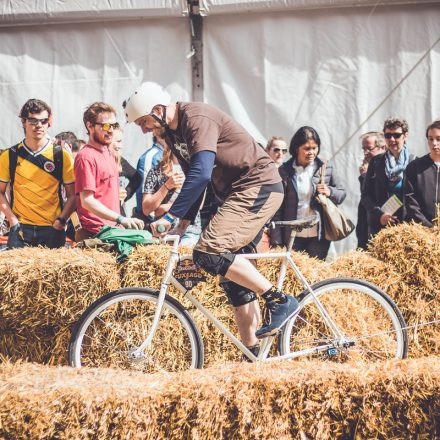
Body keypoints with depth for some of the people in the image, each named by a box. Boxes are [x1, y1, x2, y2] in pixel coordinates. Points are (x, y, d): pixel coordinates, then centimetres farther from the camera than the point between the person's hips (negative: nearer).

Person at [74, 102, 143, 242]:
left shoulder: (109, 154, 20)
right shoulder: (86, 157, -11)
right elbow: (87, 201, -18)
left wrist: (120, 222, 16)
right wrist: (121, 219, -23)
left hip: (112, 229, 9)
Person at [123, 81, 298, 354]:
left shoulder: (197, 119, -20)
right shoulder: (172, 132, 10)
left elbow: (201, 173, -32)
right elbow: (194, 177, 18)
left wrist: (171, 216, -34)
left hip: (258, 186, -10)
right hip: (237, 192, 10)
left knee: (210, 252, -23)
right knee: (234, 274, 9)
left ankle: (279, 301, -14)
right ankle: (253, 354, 14)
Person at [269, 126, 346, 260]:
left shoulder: (326, 168, 4)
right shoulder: (284, 171, 1)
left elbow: (341, 194, 13)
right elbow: (278, 209, 1)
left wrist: (329, 192, -11)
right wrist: (277, 241, -4)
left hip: (319, 235, 1)